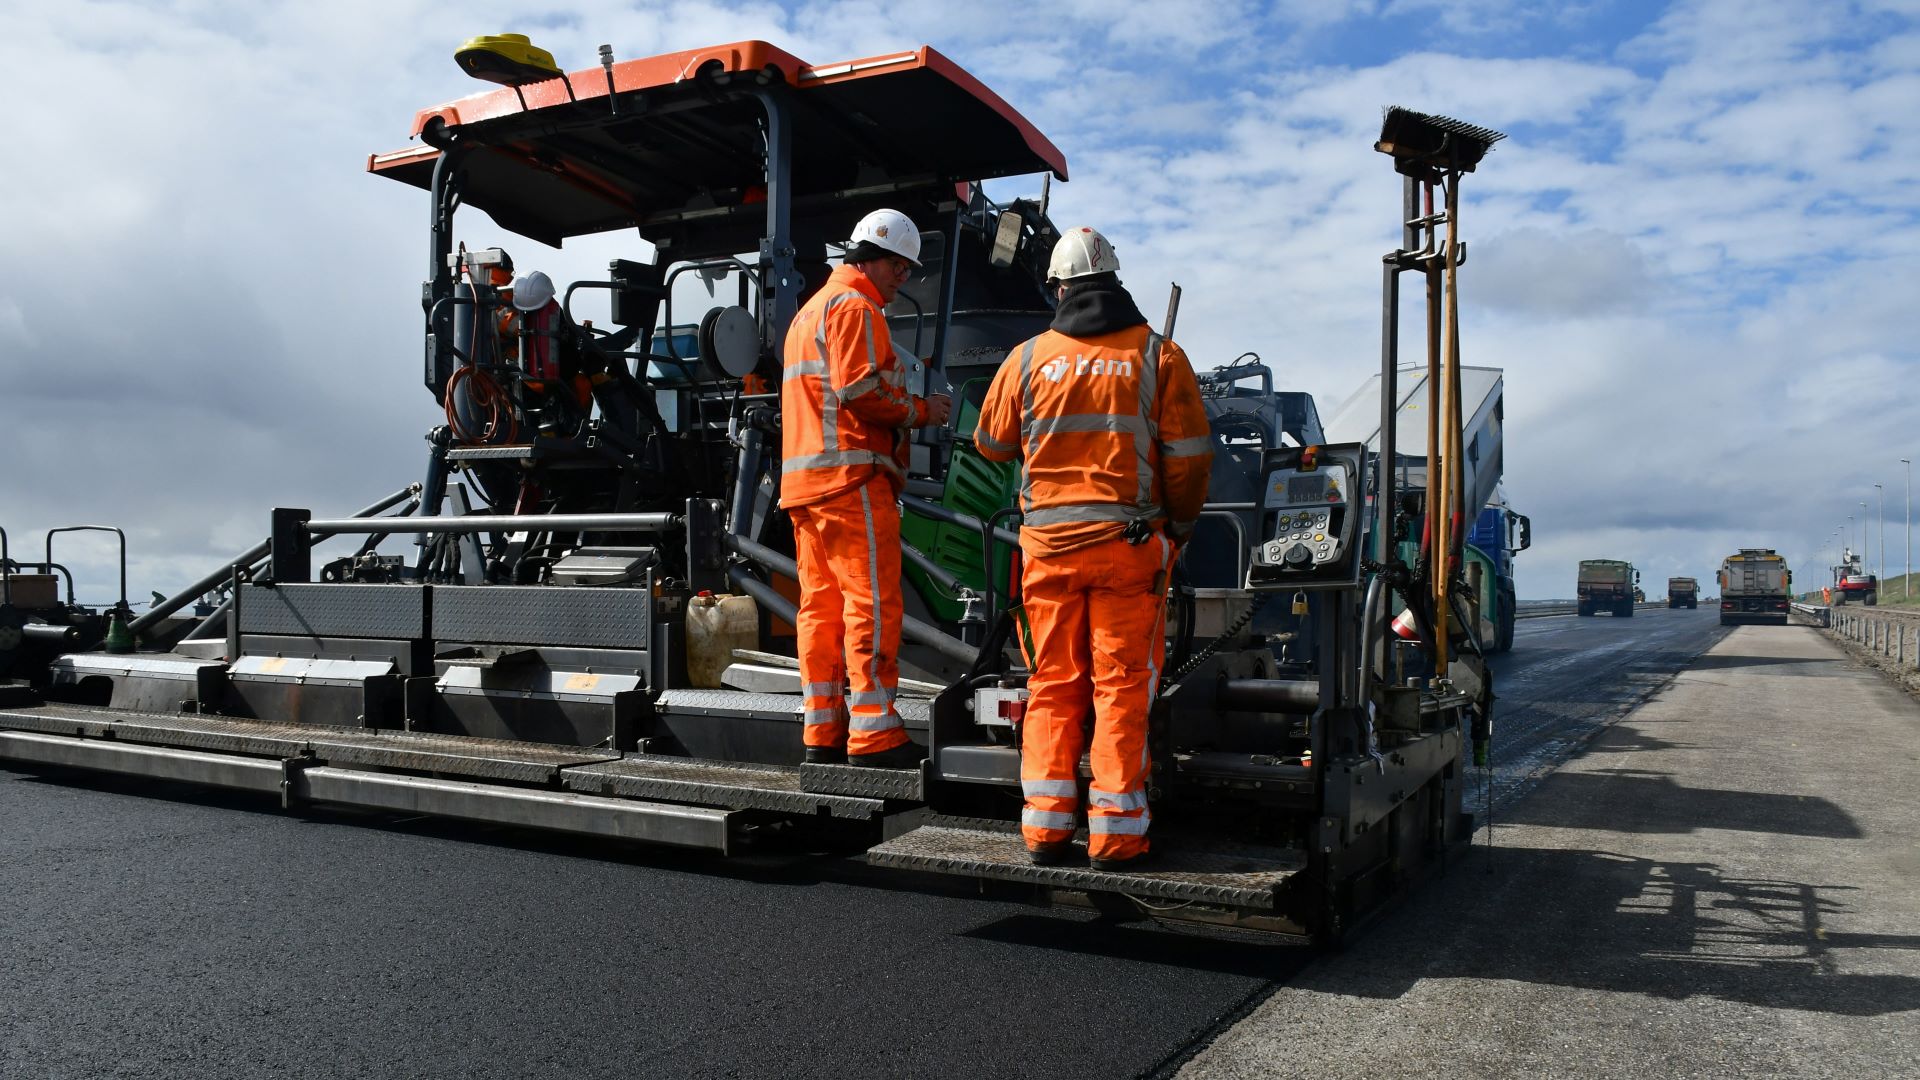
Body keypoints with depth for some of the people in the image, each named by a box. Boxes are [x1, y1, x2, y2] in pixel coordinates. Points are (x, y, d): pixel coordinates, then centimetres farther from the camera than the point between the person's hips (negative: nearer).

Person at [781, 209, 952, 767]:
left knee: (821, 607, 8)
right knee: (873, 603, -10)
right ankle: (873, 735, -11)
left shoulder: (810, 310, 28)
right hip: (852, 476, -10)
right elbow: (861, 389, -16)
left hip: (804, 480, 10)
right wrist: (921, 410, -3)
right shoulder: (854, 306, -5)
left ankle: (823, 734, 11)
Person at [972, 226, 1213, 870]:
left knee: (1053, 684, 10)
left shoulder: (1028, 358, 5)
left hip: (1047, 544, 2)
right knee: (1122, 685, 3)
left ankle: (1046, 824, 10)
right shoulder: (1159, 355, 1)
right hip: (1129, 542, -2)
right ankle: (1115, 831, 4)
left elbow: (992, 445, 17)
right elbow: (1191, 456, -1)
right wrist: (1179, 526, 13)